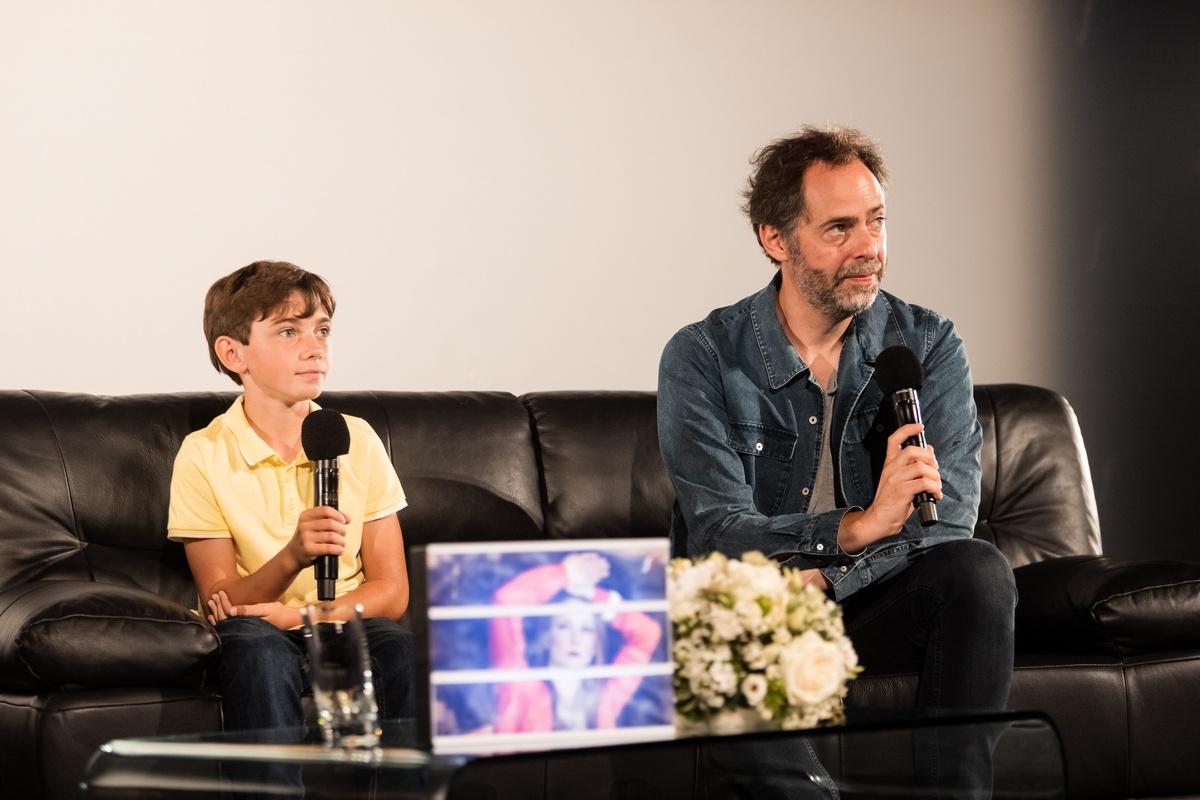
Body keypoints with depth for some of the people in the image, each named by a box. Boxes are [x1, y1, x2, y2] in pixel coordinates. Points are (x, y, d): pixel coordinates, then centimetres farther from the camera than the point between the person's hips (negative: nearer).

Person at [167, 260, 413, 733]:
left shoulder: (358, 441, 6)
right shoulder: (204, 455, -2)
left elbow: (390, 592, 3)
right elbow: (221, 602, -6)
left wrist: (292, 614, -13)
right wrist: (292, 558, -26)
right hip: (264, 641, -2)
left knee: (392, 643, -31)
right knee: (253, 643, -35)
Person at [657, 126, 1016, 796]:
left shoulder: (929, 344, 3)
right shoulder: (703, 358, -4)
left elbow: (950, 512, -10)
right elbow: (717, 531, -16)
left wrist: (823, 578, -25)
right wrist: (858, 527, -33)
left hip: (876, 607, 2)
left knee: (980, 571, -28)